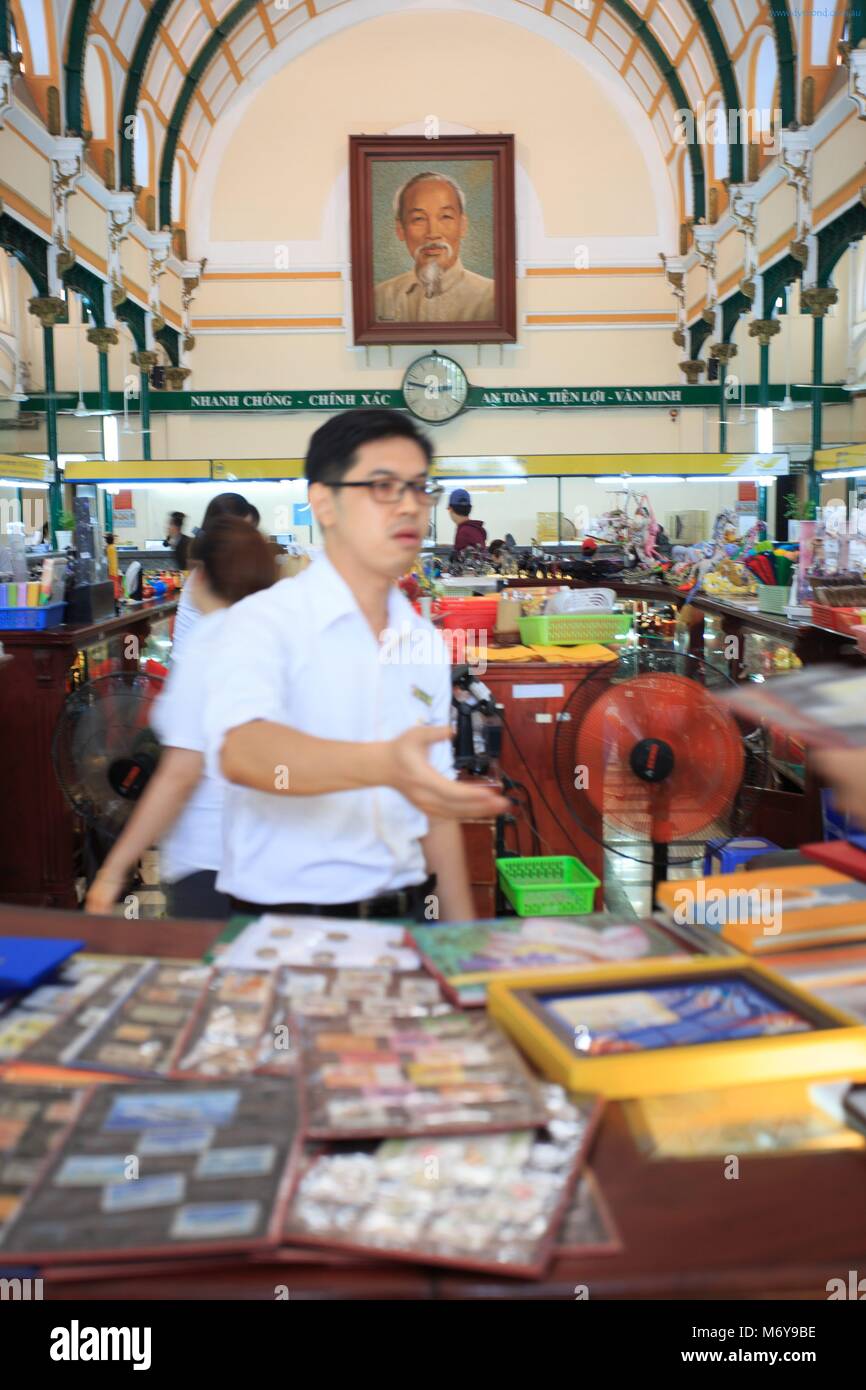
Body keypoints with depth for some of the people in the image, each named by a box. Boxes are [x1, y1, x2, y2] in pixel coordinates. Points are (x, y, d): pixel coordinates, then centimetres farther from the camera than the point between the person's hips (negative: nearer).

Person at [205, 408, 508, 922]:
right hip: (285, 922, -5)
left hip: (405, 911, 5)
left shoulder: (428, 645, 10)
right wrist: (383, 765, -42)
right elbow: (241, 749, -27)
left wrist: (464, 939, 10)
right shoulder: (267, 620, -8)